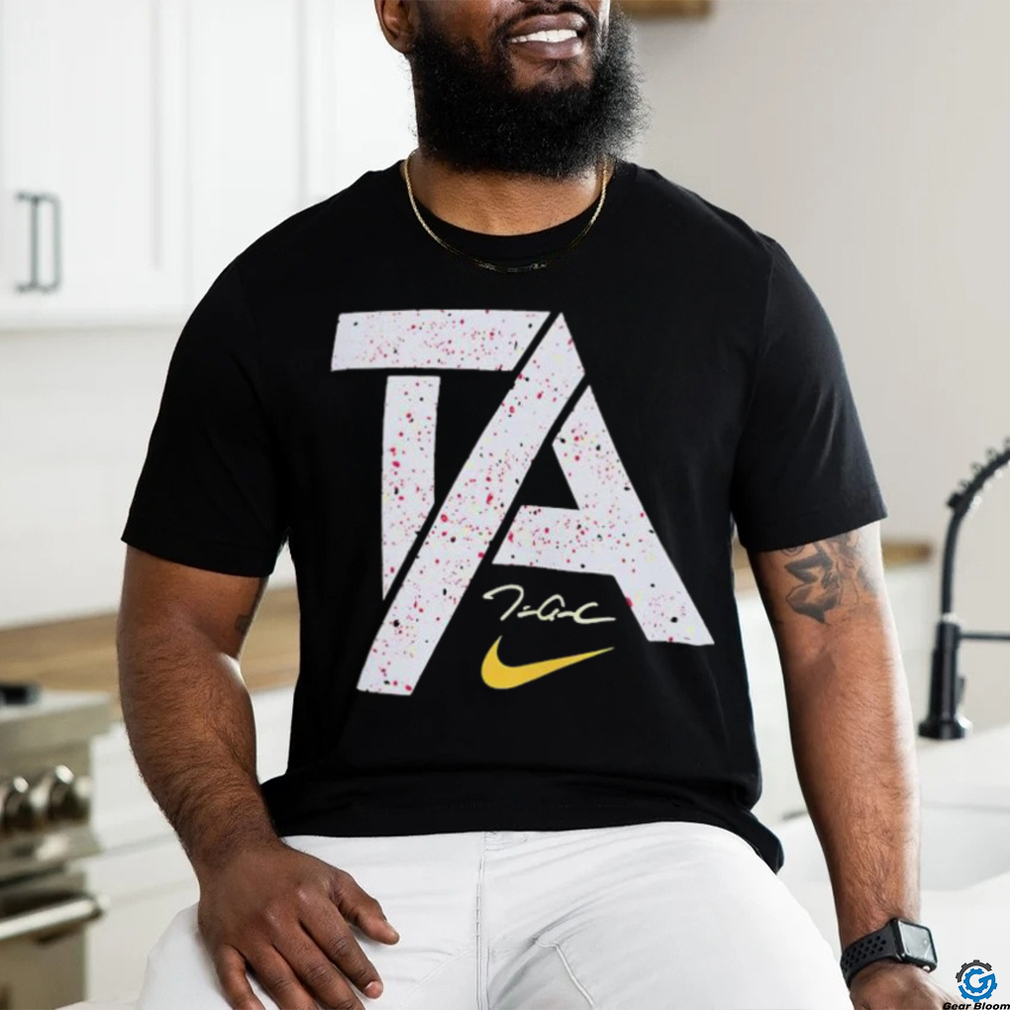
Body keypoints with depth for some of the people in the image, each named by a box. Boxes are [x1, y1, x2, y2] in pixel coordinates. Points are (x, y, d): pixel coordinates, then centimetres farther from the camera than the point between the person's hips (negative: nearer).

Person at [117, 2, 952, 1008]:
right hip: (361, 858, 0)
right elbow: (176, 621, 10)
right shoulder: (273, 300, 9)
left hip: (653, 841, 0)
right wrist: (235, 849, -10)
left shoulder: (742, 284, 10)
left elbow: (837, 629, 8)